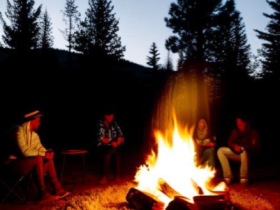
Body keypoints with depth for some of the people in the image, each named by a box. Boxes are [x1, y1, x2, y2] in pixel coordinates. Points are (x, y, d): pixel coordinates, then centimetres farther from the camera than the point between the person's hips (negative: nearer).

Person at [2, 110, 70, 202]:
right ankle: (42, 193, -25)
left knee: (49, 159, -3)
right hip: (13, 162, -9)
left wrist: (47, 152, -15)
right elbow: (24, 151, -27)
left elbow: (39, 147, 8)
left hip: (23, 160, 9)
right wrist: (44, 154, -25)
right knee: (38, 159, -30)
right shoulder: (18, 130, -18)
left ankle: (58, 189, -5)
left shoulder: (33, 133, 10)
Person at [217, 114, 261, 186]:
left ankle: (244, 178, -25)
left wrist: (242, 147, -29)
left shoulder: (253, 132, -7)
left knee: (244, 152, -40)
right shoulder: (235, 131, 5)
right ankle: (228, 176, -23)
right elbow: (229, 142, 1)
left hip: (248, 154, -5)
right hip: (236, 153, 5)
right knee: (220, 150, -16)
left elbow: (256, 147, -13)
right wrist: (235, 146, -22)